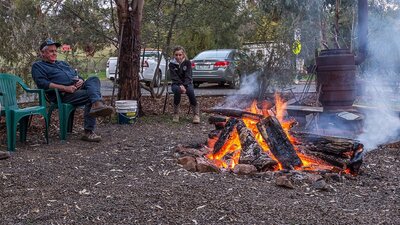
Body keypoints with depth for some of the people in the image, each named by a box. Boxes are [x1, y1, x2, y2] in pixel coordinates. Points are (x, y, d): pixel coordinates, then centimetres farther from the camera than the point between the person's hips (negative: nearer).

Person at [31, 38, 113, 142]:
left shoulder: (63, 63, 35)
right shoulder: (37, 66, 13)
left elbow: (77, 75, 30)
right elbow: (42, 83, -6)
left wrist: (81, 81, 2)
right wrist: (65, 88, -16)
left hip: (79, 88, 6)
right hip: (63, 95, -6)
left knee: (94, 79, -25)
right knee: (91, 95, -30)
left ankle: (97, 104, -47)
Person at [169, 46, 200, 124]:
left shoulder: (187, 62, -2)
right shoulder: (172, 64, -2)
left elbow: (188, 76, -11)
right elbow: (174, 77, -11)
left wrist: (184, 86, -27)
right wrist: (180, 85, -27)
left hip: (187, 83, 0)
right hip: (176, 84, 0)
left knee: (190, 91, -34)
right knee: (177, 90, -36)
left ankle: (196, 114, -24)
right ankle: (176, 114, -22)